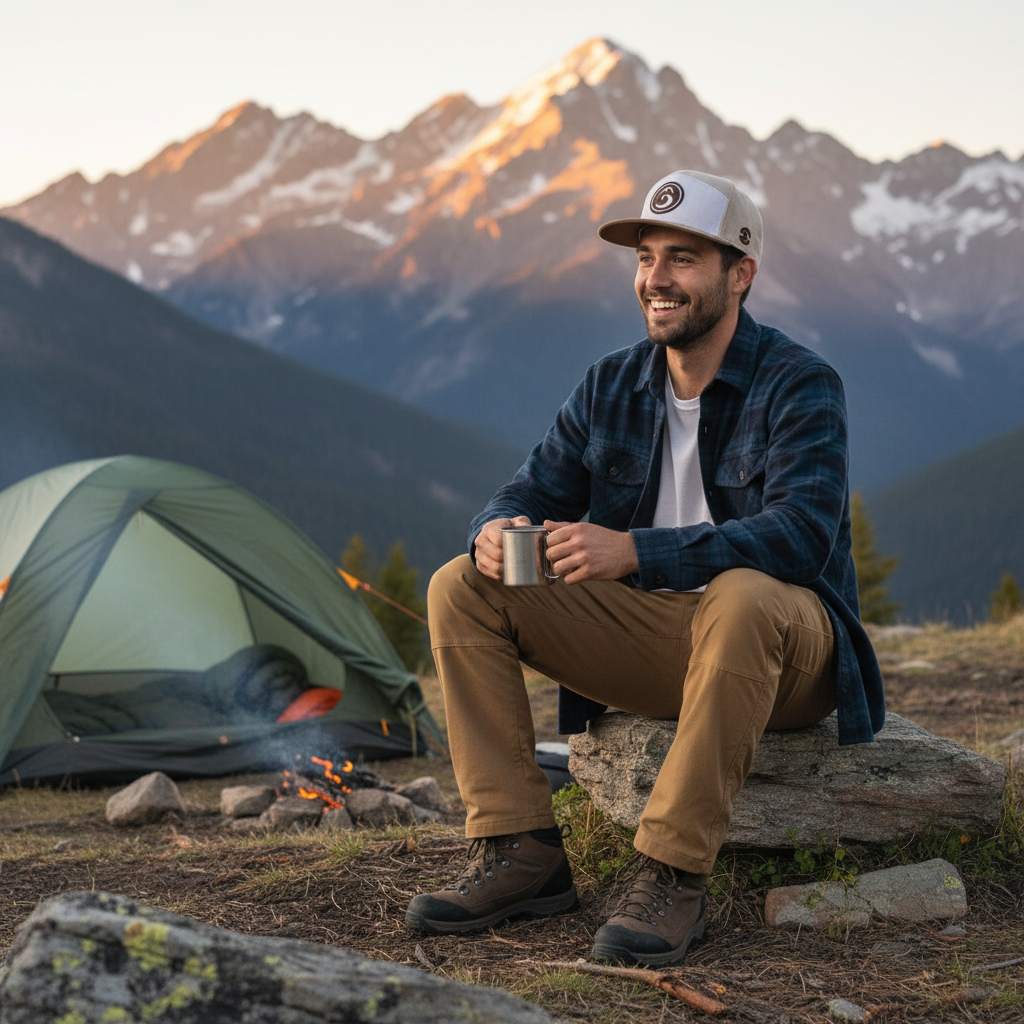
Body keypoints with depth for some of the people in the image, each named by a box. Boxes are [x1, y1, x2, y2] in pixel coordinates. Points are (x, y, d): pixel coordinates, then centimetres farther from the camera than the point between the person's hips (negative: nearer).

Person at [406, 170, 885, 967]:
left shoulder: (800, 386, -12)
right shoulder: (611, 387, 7)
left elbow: (802, 532, -27)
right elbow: (534, 492, 6)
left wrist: (637, 552, -39)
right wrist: (497, 532, -22)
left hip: (784, 652, -5)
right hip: (648, 637, 6)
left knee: (741, 597, -41)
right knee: (463, 586, -10)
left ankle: (673, 877, -32)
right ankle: (520, 852, -14)